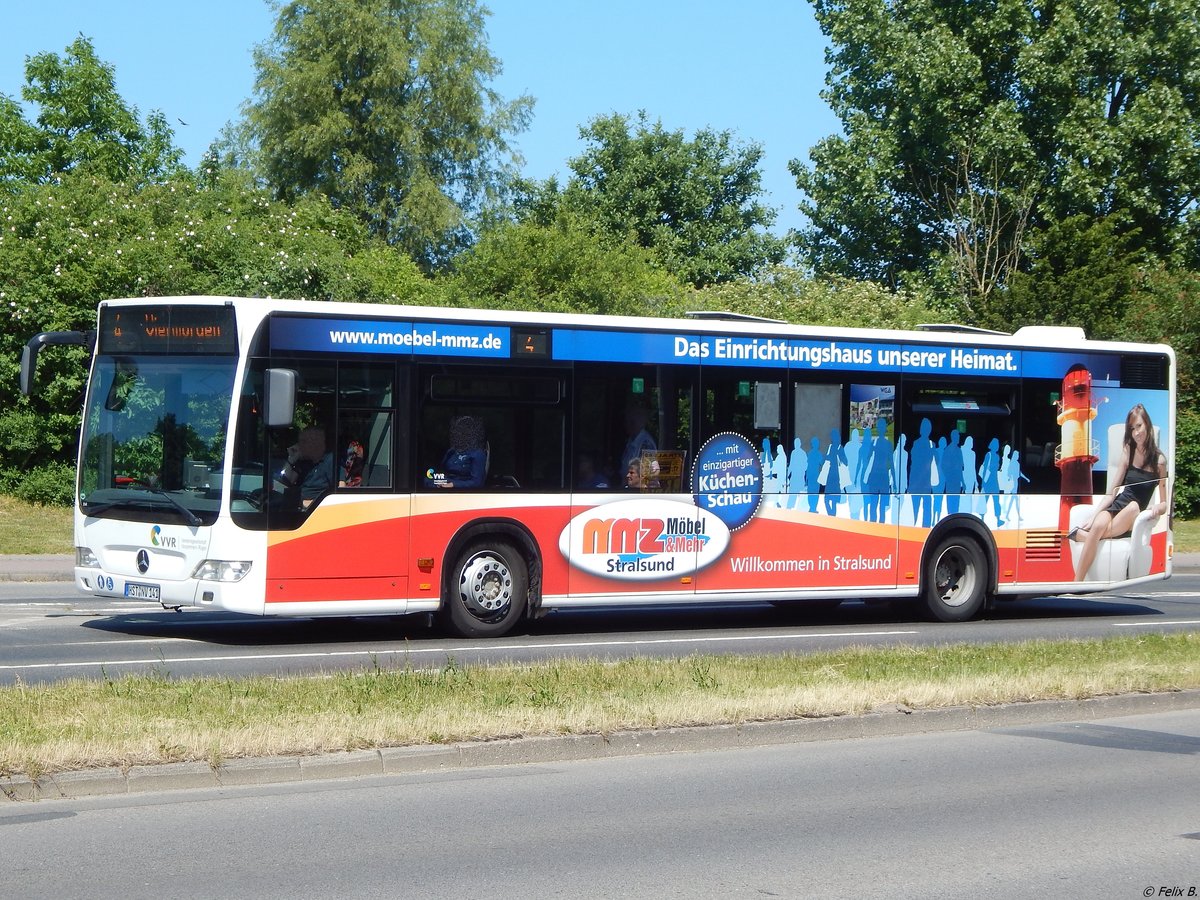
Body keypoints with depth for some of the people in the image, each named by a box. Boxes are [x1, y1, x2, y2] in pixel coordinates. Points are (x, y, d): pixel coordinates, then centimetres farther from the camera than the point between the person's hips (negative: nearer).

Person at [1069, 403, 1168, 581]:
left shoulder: (1159, 461, 2)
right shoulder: (1128, 453, 9)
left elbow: (1165, 503, 6)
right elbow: (1111, 493, 6)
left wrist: (1157, 507, -19)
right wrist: (1092, 518, -6)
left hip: (1136, 519, -1)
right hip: (1116, 508, 1)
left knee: (1133, 507, -38)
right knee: (1098, 525, -35)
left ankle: (1082, 535, -30)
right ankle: (1076, 585, -42)